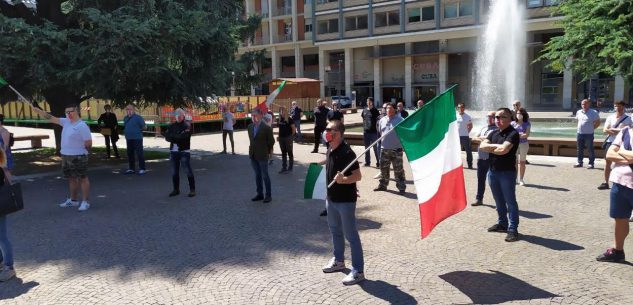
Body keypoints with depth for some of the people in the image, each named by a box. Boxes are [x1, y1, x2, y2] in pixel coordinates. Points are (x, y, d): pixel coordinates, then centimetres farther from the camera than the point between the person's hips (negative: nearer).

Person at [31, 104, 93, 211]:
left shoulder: (82, 126, -16)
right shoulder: (66, 122, 9)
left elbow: (88, 143, -16)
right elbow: (51, 118, 11)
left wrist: (79, 150, -3)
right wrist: (38, 110, 2)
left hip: (78, 157, -8)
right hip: (66, 156, 9)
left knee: (83, 179, -1)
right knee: (71, 179, 17)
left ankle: (85, 202, 3)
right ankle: (73, 200, 28)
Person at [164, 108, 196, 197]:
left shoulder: (187, 125, -3)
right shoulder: (171, 126, 12)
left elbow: (183, 136, -17)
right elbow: (167, 137, 0)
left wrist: (173, 136, -8)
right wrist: (178, 138, -15)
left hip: (184, 151, -5)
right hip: (173, 151, 5)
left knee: (188, 171, -4)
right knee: (174, 172, 11)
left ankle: (192, 189, 4)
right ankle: (176, 189, 22)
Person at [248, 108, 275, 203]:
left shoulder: (266, 128, -12)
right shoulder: (250, 127, 6)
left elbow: (271, 141, -3)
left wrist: (267, 151, 6)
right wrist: (252, 148, 15)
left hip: (262, 156, -6)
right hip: (253, 155, 6)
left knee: (265, 176, 2)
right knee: (257, 175, 13)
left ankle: (268, 195, 12)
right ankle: (260, 194, 23)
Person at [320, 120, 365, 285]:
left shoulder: (346, 152, -22)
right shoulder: (331, 151, 4)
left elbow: (358, 176, -23)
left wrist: (343, 180, -37)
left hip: (346, 200, -9)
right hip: (332, 198, 9)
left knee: (351, 235, -1)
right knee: (335, 230, 22)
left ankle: (358, 271, 9)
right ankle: (338, 261, 40)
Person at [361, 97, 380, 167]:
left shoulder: (375, 111, -4)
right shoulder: (364, 110, 9)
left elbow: (378, 121, -5)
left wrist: (378, 130, -10)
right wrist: (364, 128, 12)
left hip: (373, 132, -5)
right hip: (366, 132, 5)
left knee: (375, 148, -1)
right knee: (367, 148, 12)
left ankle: (378, 162, 7)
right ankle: (367, 162, 21)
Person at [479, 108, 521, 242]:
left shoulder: (512, 134, -12)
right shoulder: (494, 133, 12)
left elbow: (504, 150, -25)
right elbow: (482, 146, 1)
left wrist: (491, 149, -7)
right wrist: (496, 146, -13)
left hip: (507, 172, -7)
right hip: (493, 171, 7)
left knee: (510, 201, -2)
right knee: (499, 200, 17)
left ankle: (513, 229, 2)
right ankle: (502, 223, 30)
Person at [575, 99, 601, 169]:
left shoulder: (593, 113, -5)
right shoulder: (578, 112, 10)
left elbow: (598, 122, 1)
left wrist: (592, 128, -3)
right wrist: (580, 128, 13)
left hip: (589, 134, -5)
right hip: (579, 133, 5)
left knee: (590, 149, -1)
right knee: (579, 149, 10)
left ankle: (591, 163, 5)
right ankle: (579, 162, 20)